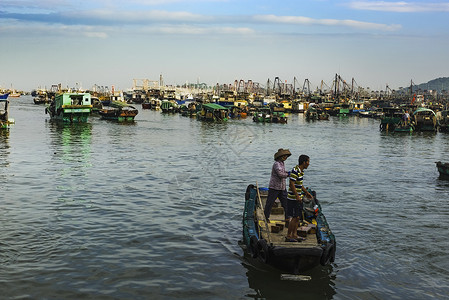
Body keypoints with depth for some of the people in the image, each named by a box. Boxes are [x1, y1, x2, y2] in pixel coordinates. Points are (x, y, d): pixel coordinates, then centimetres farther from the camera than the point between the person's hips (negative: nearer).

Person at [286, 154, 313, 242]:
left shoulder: (301, 171, 11)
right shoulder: (295, 171, -19)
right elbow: (292, 184, -23)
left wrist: (306, 192, 28)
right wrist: (297, 196, -25)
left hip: (298, 198, 10)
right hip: (293, 198, -10)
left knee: (298, 217, 12)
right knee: (295, 217, -7)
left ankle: (294, 235, 20)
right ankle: (288, 236, 1)